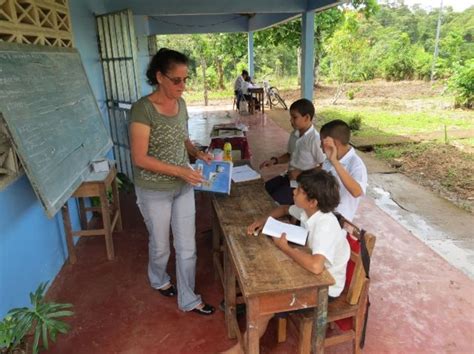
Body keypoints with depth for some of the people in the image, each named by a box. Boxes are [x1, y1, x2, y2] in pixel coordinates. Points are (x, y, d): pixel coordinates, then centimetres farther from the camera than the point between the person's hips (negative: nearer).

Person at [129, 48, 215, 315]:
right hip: (155, 191, -5)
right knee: (161, 245, 17)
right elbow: (140, 158, -21)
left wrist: (198, 154, -4)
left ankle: (188, 299, 31)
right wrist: (179, 170, -26)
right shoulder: (143, 109, -20)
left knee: (187, 246, 12)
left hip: (184, 187, 6)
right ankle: (159, 280, 49)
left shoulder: (181, 104, 1)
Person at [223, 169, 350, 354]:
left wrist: (285, 247, -32)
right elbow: (284, 209, 13)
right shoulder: (309, 211, -8)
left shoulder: (325, 226, -34)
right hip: (311, 274, 8)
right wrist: (264, 220, -5)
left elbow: (316, 266, -49)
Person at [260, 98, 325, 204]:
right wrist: (274, 160, 3)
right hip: (290, 176, 8)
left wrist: (301, 173, -21)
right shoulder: (294, 134, 4)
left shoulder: (315, 139, -21)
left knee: (276, 199, -20)